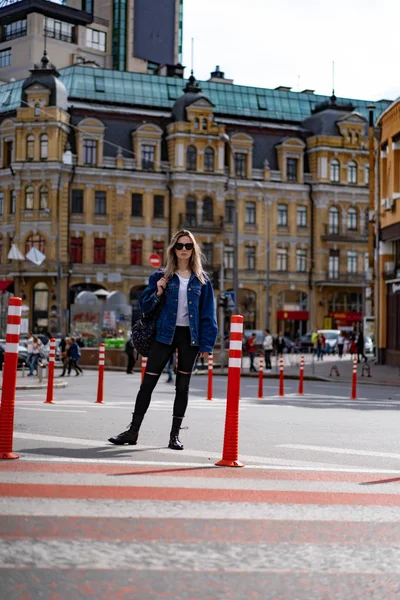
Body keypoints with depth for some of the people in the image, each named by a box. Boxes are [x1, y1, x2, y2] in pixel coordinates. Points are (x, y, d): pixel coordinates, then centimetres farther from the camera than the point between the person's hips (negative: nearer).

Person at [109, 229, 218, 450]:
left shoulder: (201, 280, 5)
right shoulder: (161, 276, 4)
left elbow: (208, 314, 4)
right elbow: (144, 305, 4)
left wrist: (206, 345, -3)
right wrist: (158, 293, -15)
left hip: (190, 336, 1)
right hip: (165, 334, 0)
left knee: (182, 386, 6)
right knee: (148, 382, -2)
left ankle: (175, 434, 15)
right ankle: (133, 431, 6)